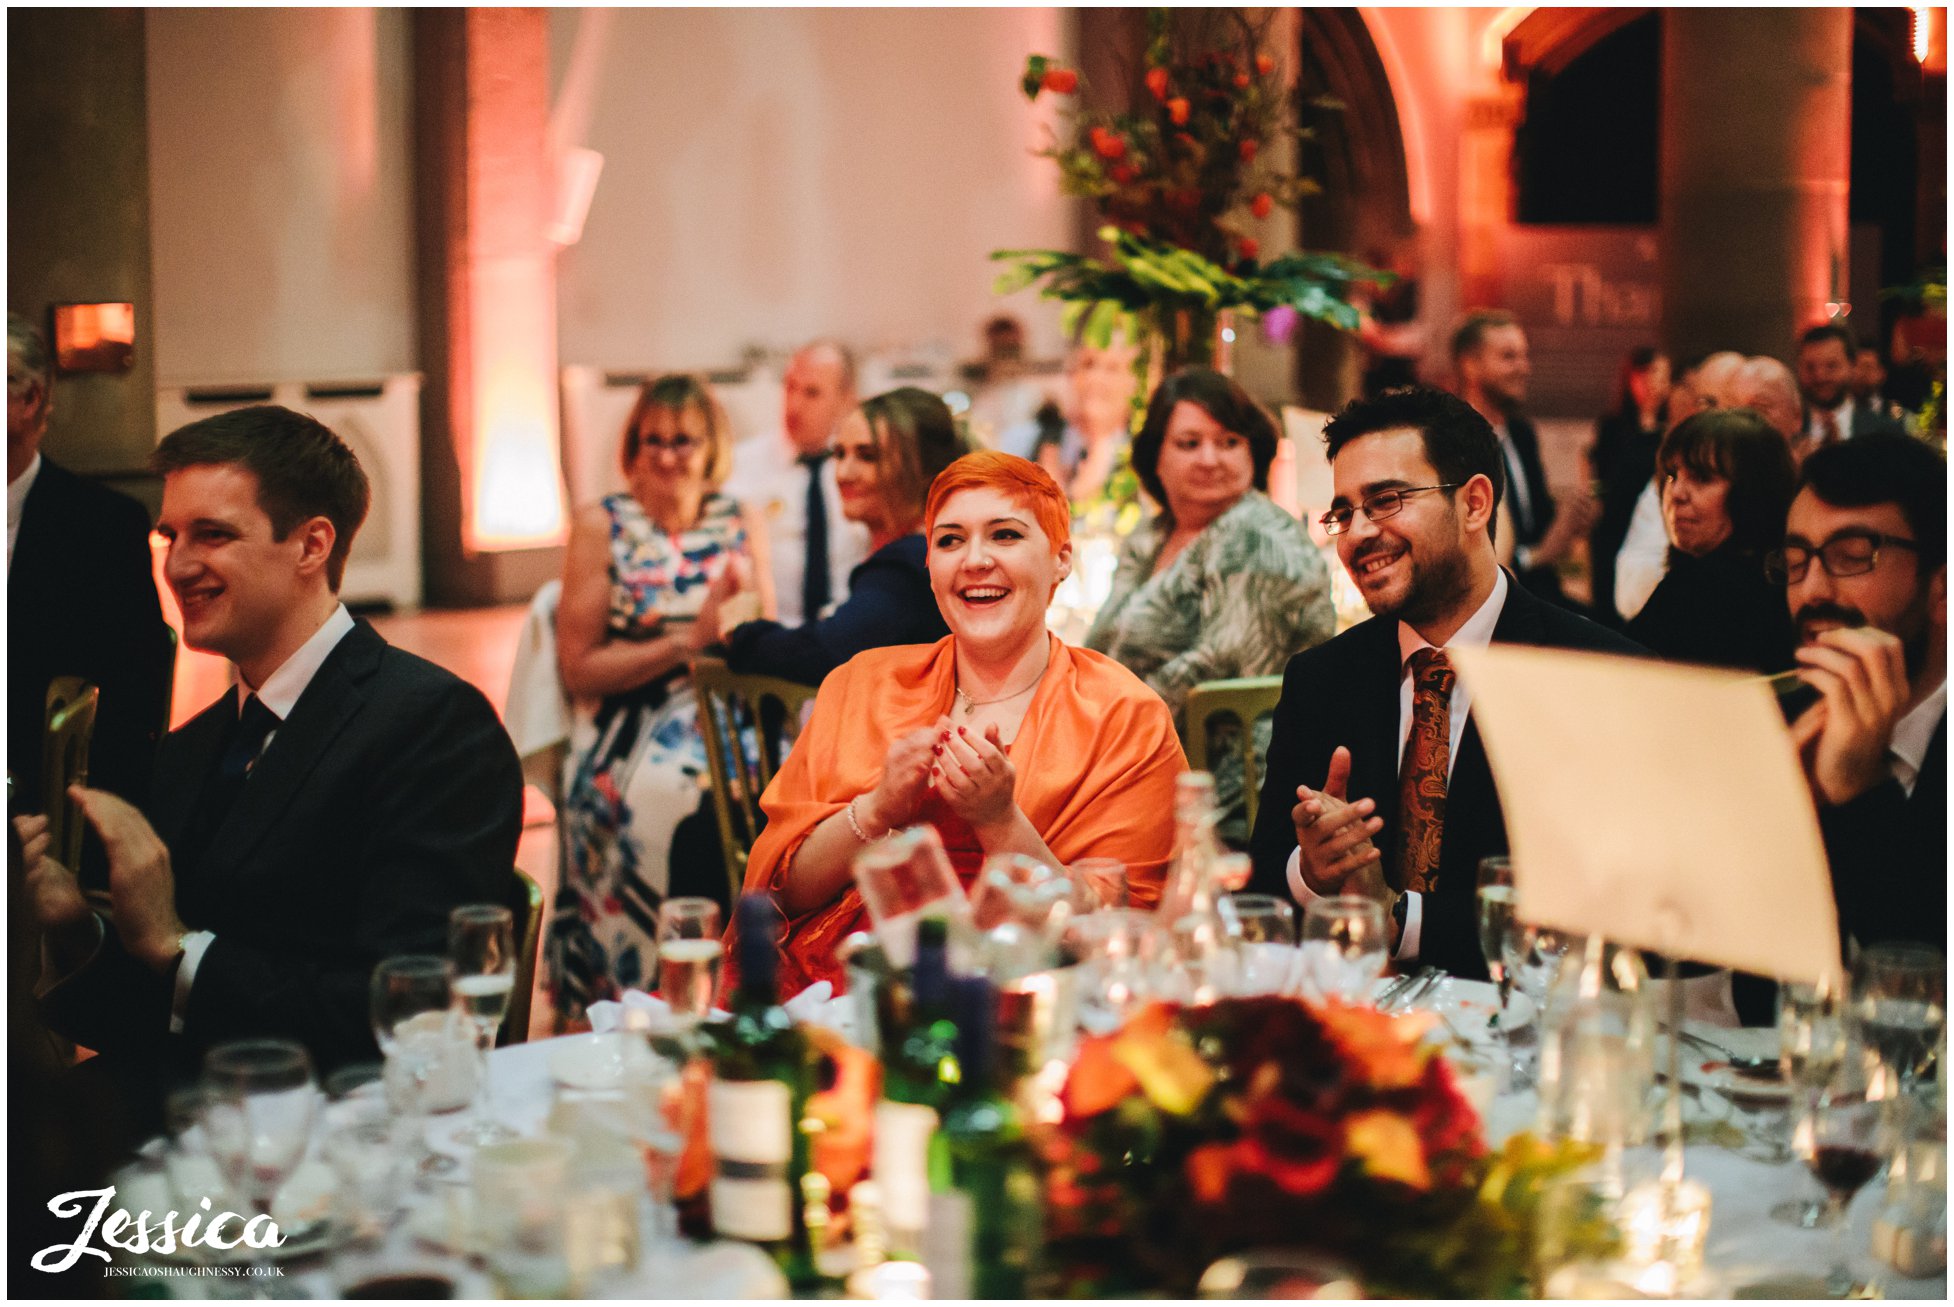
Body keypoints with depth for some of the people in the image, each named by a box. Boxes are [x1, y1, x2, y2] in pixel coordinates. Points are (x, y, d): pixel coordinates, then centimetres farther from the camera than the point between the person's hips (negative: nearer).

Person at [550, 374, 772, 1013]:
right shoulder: (601, 526, 5)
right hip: (630, 724, -3)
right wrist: (683, 644, -9)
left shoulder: (743, 525, 13)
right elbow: (578, 668, -1)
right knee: (679, 797, -35)